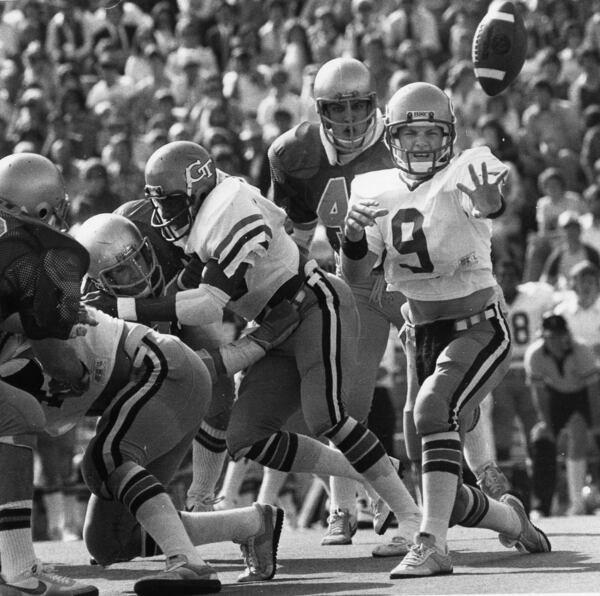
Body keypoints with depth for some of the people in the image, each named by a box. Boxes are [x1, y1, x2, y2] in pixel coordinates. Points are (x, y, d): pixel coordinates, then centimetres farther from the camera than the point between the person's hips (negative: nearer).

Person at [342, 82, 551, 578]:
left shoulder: (465, 173, -14)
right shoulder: (379, 191, 3)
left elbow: (487, 204, -38)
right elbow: (354, 276, 4)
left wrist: (489, 201, -63)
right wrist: (353, 231, -17)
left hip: (479, 330, -6)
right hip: (423, 337, 6)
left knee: (435, 408, -35)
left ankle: (432, 545, -35)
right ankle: (511, 520, 37)